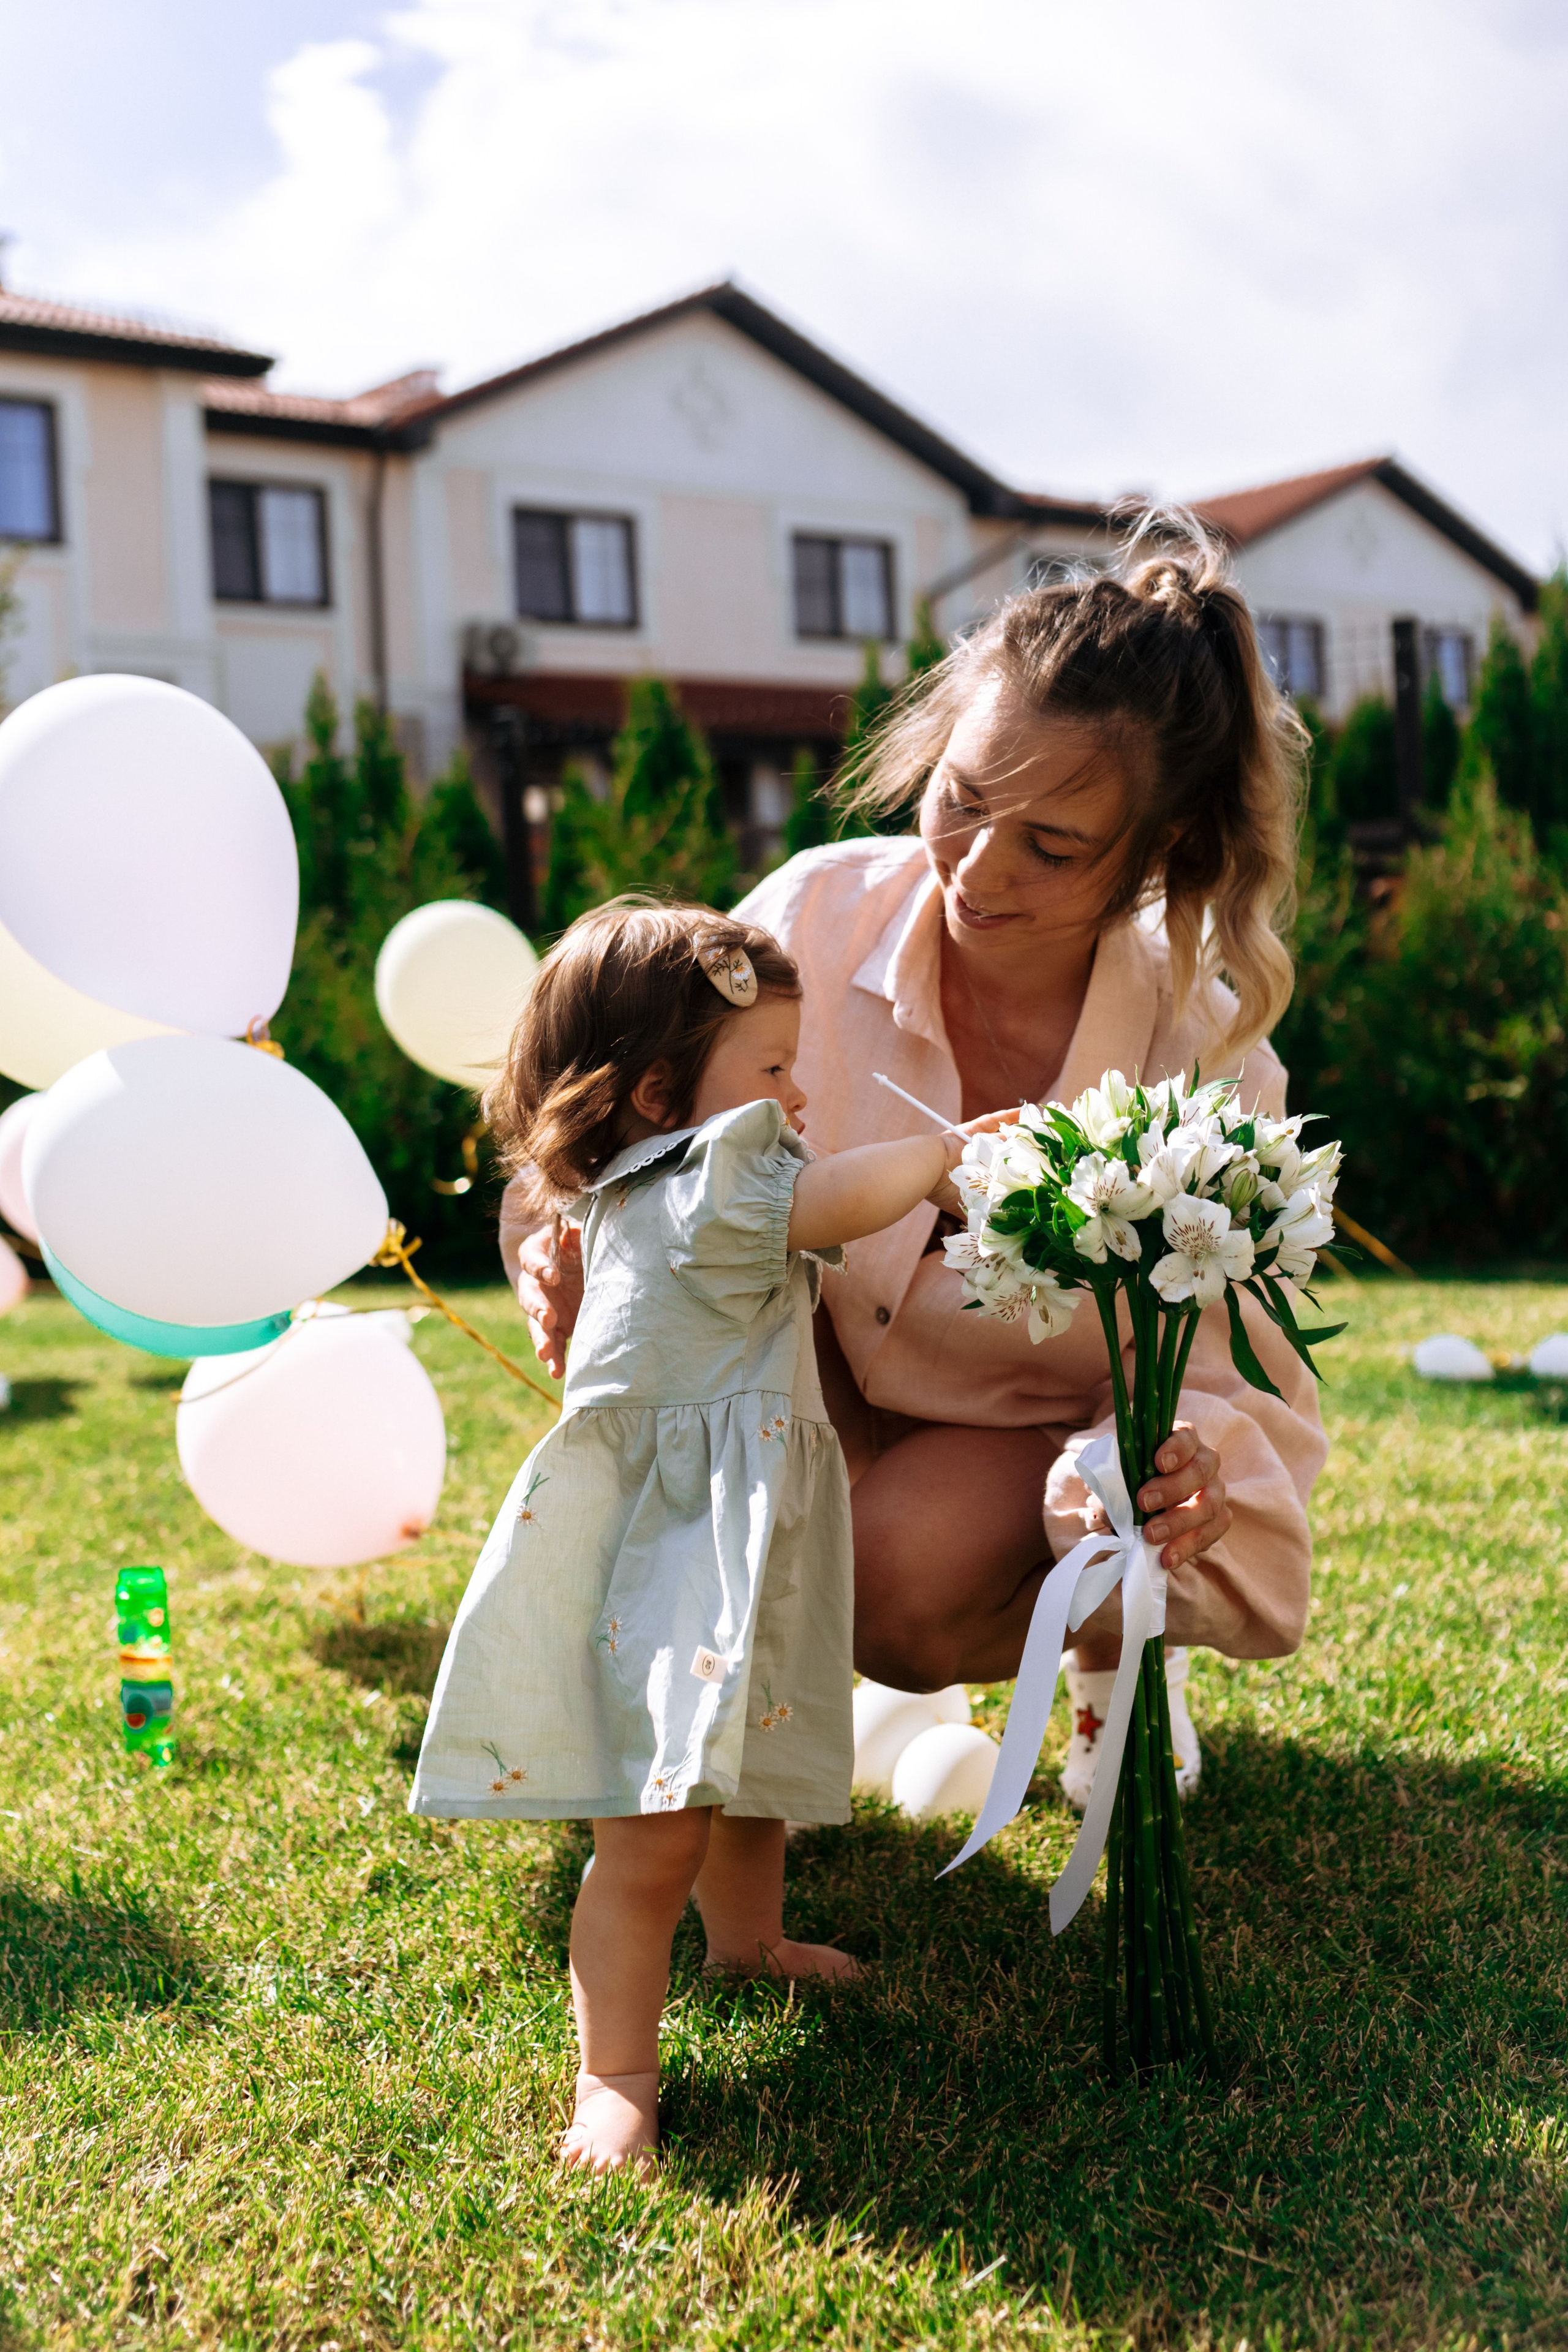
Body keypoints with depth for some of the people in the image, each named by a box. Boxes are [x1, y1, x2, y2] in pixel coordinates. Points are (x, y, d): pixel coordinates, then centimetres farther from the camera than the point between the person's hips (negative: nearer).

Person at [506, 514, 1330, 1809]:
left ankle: (1115, 1638, 6)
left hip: (1047, 1427, -2)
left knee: (898, 1595, -33)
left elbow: (1213, 1374, -20)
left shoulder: (1209, 1058, -26)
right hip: (826, 1400, 2)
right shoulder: (819, 913, -24)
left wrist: (1178, 1468, -45)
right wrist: (568, 1249, -36)